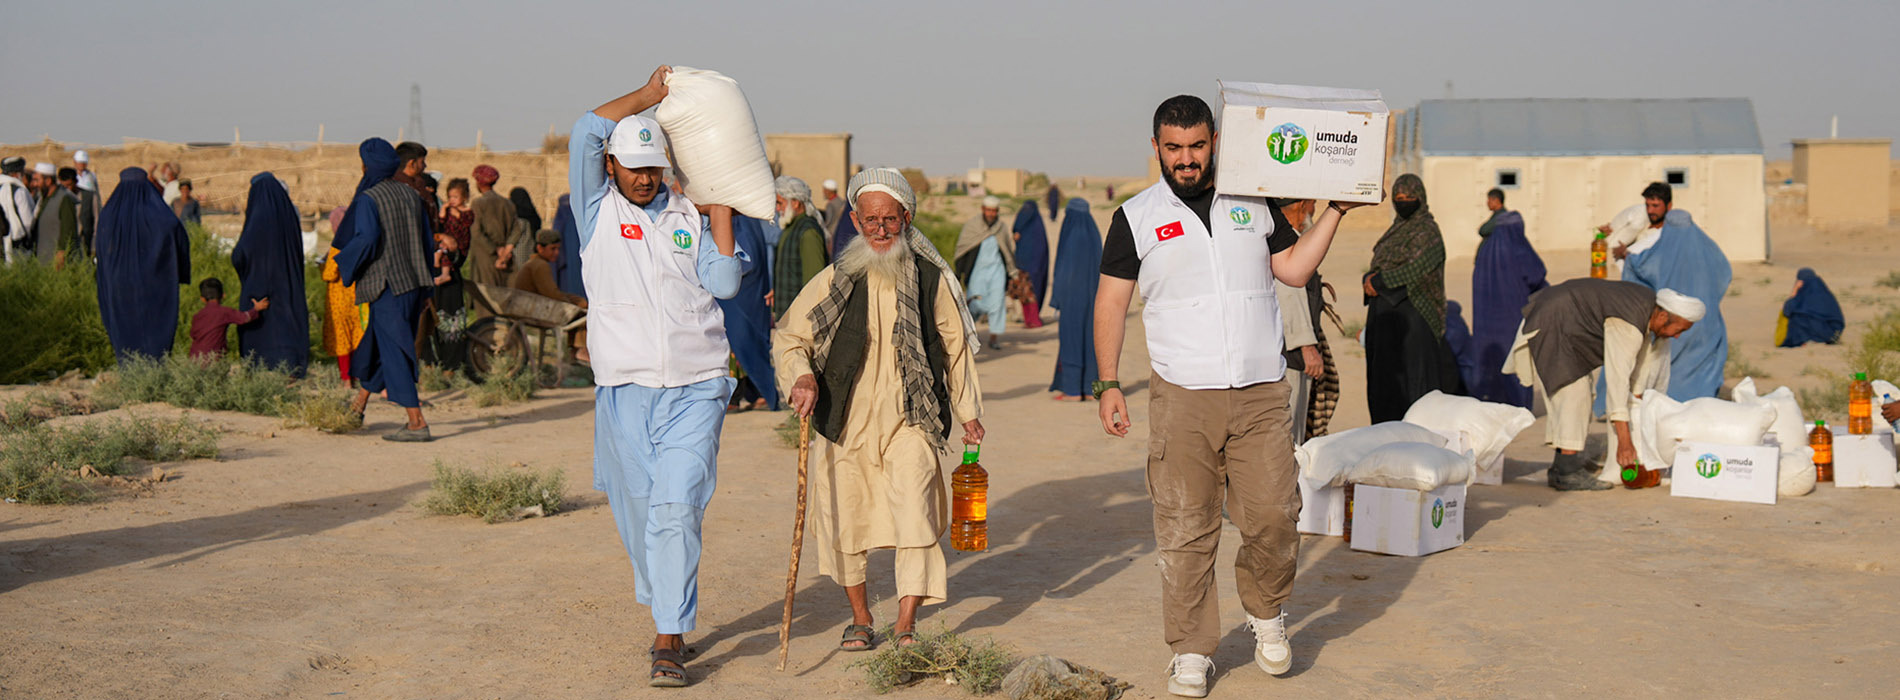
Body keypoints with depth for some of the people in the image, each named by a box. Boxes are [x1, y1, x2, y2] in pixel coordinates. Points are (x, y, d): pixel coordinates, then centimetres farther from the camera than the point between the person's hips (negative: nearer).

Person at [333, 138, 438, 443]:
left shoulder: (367, 199, -10)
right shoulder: (411, 195, 10)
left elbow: (366, 239, -24)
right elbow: (427, 242, 12)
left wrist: (343, 263, -8)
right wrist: (424, 283, 20)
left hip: (386, 286, -7)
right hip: (414, 282, 7)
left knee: (394, 352, -5)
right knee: (376, 344, 21)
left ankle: (417, 423, -10)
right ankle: (357, 408, 36)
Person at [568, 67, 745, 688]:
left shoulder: (688, 215, 10)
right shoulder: (598, 209, 5)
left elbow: (723, 282, -1)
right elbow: (587, 131, -8)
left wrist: (721, 209, -3)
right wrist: (649, 94, -1)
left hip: (695, 387, 0)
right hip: (625, 387, 0)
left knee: (677, 508, -9)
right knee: (638, 509, 8)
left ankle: (670, 637, -5)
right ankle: (668, 607, 30)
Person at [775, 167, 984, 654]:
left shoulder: (931, 278, 1)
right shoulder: (836, 280, -1)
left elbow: (956, 345, 13)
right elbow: (789, 337, 6)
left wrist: (968, 411, 18)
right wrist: (803, 375, -14)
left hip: (910, 420, -1)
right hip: (847, 419, 1)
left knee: (914, 515, -15)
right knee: (843, 516, 6)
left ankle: (905, 627, -8)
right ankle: (860, 616, 28)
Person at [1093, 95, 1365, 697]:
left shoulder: (1256, 205, 13)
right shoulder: (1137, 217, 6)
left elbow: (1294, 268, 13)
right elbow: (1110, 302, 6)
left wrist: (1337, 208, 8)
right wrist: (1108, 384, 0)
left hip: (1261, 393, 2)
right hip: (1182, 397, -2)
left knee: (1274, 517, -2)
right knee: (1185, 531, -1)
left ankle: (1266, 612, 25)